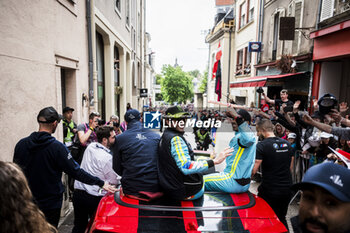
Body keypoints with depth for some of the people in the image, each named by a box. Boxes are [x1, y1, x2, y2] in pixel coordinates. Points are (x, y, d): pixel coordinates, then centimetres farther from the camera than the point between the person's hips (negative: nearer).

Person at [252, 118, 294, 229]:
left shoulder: (262, 145, -16)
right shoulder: (287, 143, 4)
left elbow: (253, 170, -19)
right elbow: (290, 167, 13)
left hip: (269, 190, -6)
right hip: (287, 189, 6)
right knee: (281, 219, 22)